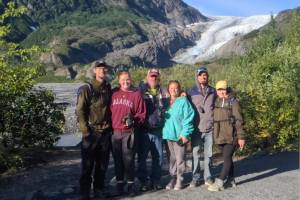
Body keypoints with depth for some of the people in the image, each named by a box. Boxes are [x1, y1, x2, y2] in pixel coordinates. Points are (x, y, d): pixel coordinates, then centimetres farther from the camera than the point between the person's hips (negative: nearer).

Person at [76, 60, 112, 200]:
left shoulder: (109, 89, 10)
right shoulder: (86, 89, -5)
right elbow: (80, 111, -8)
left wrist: (111, 126, 8)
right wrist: (85, 130, -13)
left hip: (106, 132, 4)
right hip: (91, 132, -4)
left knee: (103, 163, 12)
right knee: (88, 164, 3)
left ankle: (99, 188, 26)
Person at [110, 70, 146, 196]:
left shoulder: (136, 94, 0)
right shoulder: (113, 93, 5)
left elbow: (142, 114, 1)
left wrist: (133, 120, -16)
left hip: (129, 132, -2)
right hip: (115, 132, 2)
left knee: (128, 159, 0)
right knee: (117, 159, 10)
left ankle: (131, 184, 15)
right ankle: (119, 183, 23)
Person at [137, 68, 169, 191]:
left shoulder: (163, 91, 12)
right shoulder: (140, 89, 0)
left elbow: (168, 106, 23)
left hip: (158, 130, 4)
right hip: (144, 130, -3)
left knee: (158, 157, 10)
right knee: (142, 157, 6)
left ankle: (155, 181, 25)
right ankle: (143, 182, 20)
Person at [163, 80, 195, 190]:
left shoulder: (183, 101, -7)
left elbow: (188, 118, -12)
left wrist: (185, 133, -17)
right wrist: (165, 130, 6)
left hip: (179, 134, -5)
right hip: (169, 134, 5)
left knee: (180, 158, 3)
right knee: (172, 157, 14)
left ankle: (179, 179, 17)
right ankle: (173, 178, 26)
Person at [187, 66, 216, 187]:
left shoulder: (212, 91, 9)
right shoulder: (191, 92, 5)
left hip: (210, 127, 1)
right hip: (196, 128, -1)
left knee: (208, 154, 7)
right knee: (196, 153, 3)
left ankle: (207, 176, 20)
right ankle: (196, 177, 13)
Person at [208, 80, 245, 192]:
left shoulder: (233, 102, -6)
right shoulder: (216, 102, 9)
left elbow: (238, 120, -9)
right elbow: (214, 119, 14)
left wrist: (241, 137, -11)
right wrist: (214, 134, 12)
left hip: (231, 136, -6)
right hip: (220, 136, 6)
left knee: (227, 158, -6)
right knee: (227, 158, 15)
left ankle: (219, 182, -5)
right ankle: (231, 180, 27)